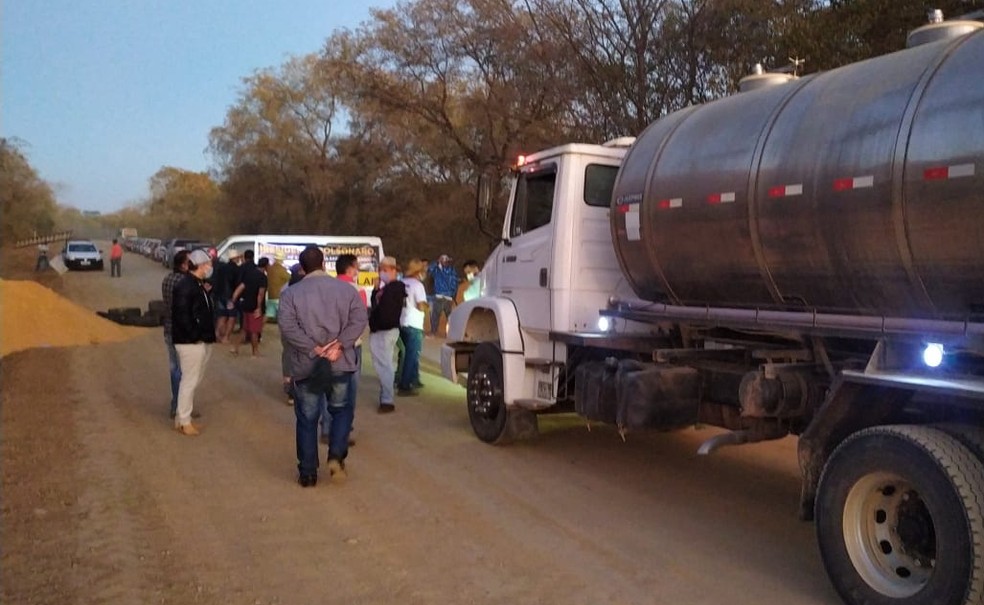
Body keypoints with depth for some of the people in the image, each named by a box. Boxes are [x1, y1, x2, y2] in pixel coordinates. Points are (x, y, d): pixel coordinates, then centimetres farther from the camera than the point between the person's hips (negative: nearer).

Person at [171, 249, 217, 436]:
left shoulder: (198, 285, 14)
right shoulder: (185, 286, -18)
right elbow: (182, 316, -23)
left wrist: (206, 335, 11)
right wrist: (195, 336, -17)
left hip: (201, 341, 10)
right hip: (190, 342, -10)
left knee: (193, 380, 16)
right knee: (189, 381, -1)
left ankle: (182, 417, 27)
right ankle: (184, 422, 10)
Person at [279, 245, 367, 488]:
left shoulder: (291, 293, -2)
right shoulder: (345, 288, 2)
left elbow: (287, 326, -15)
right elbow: (360, 319, -8)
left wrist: (314, 348, -15)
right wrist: (339, 345, -14)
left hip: (305, 365, -1)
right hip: (340, 363, 1)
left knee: (307, 419, 9)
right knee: (341, 410, 20)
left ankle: (308, 473, 16)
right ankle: (336, 457, 2)